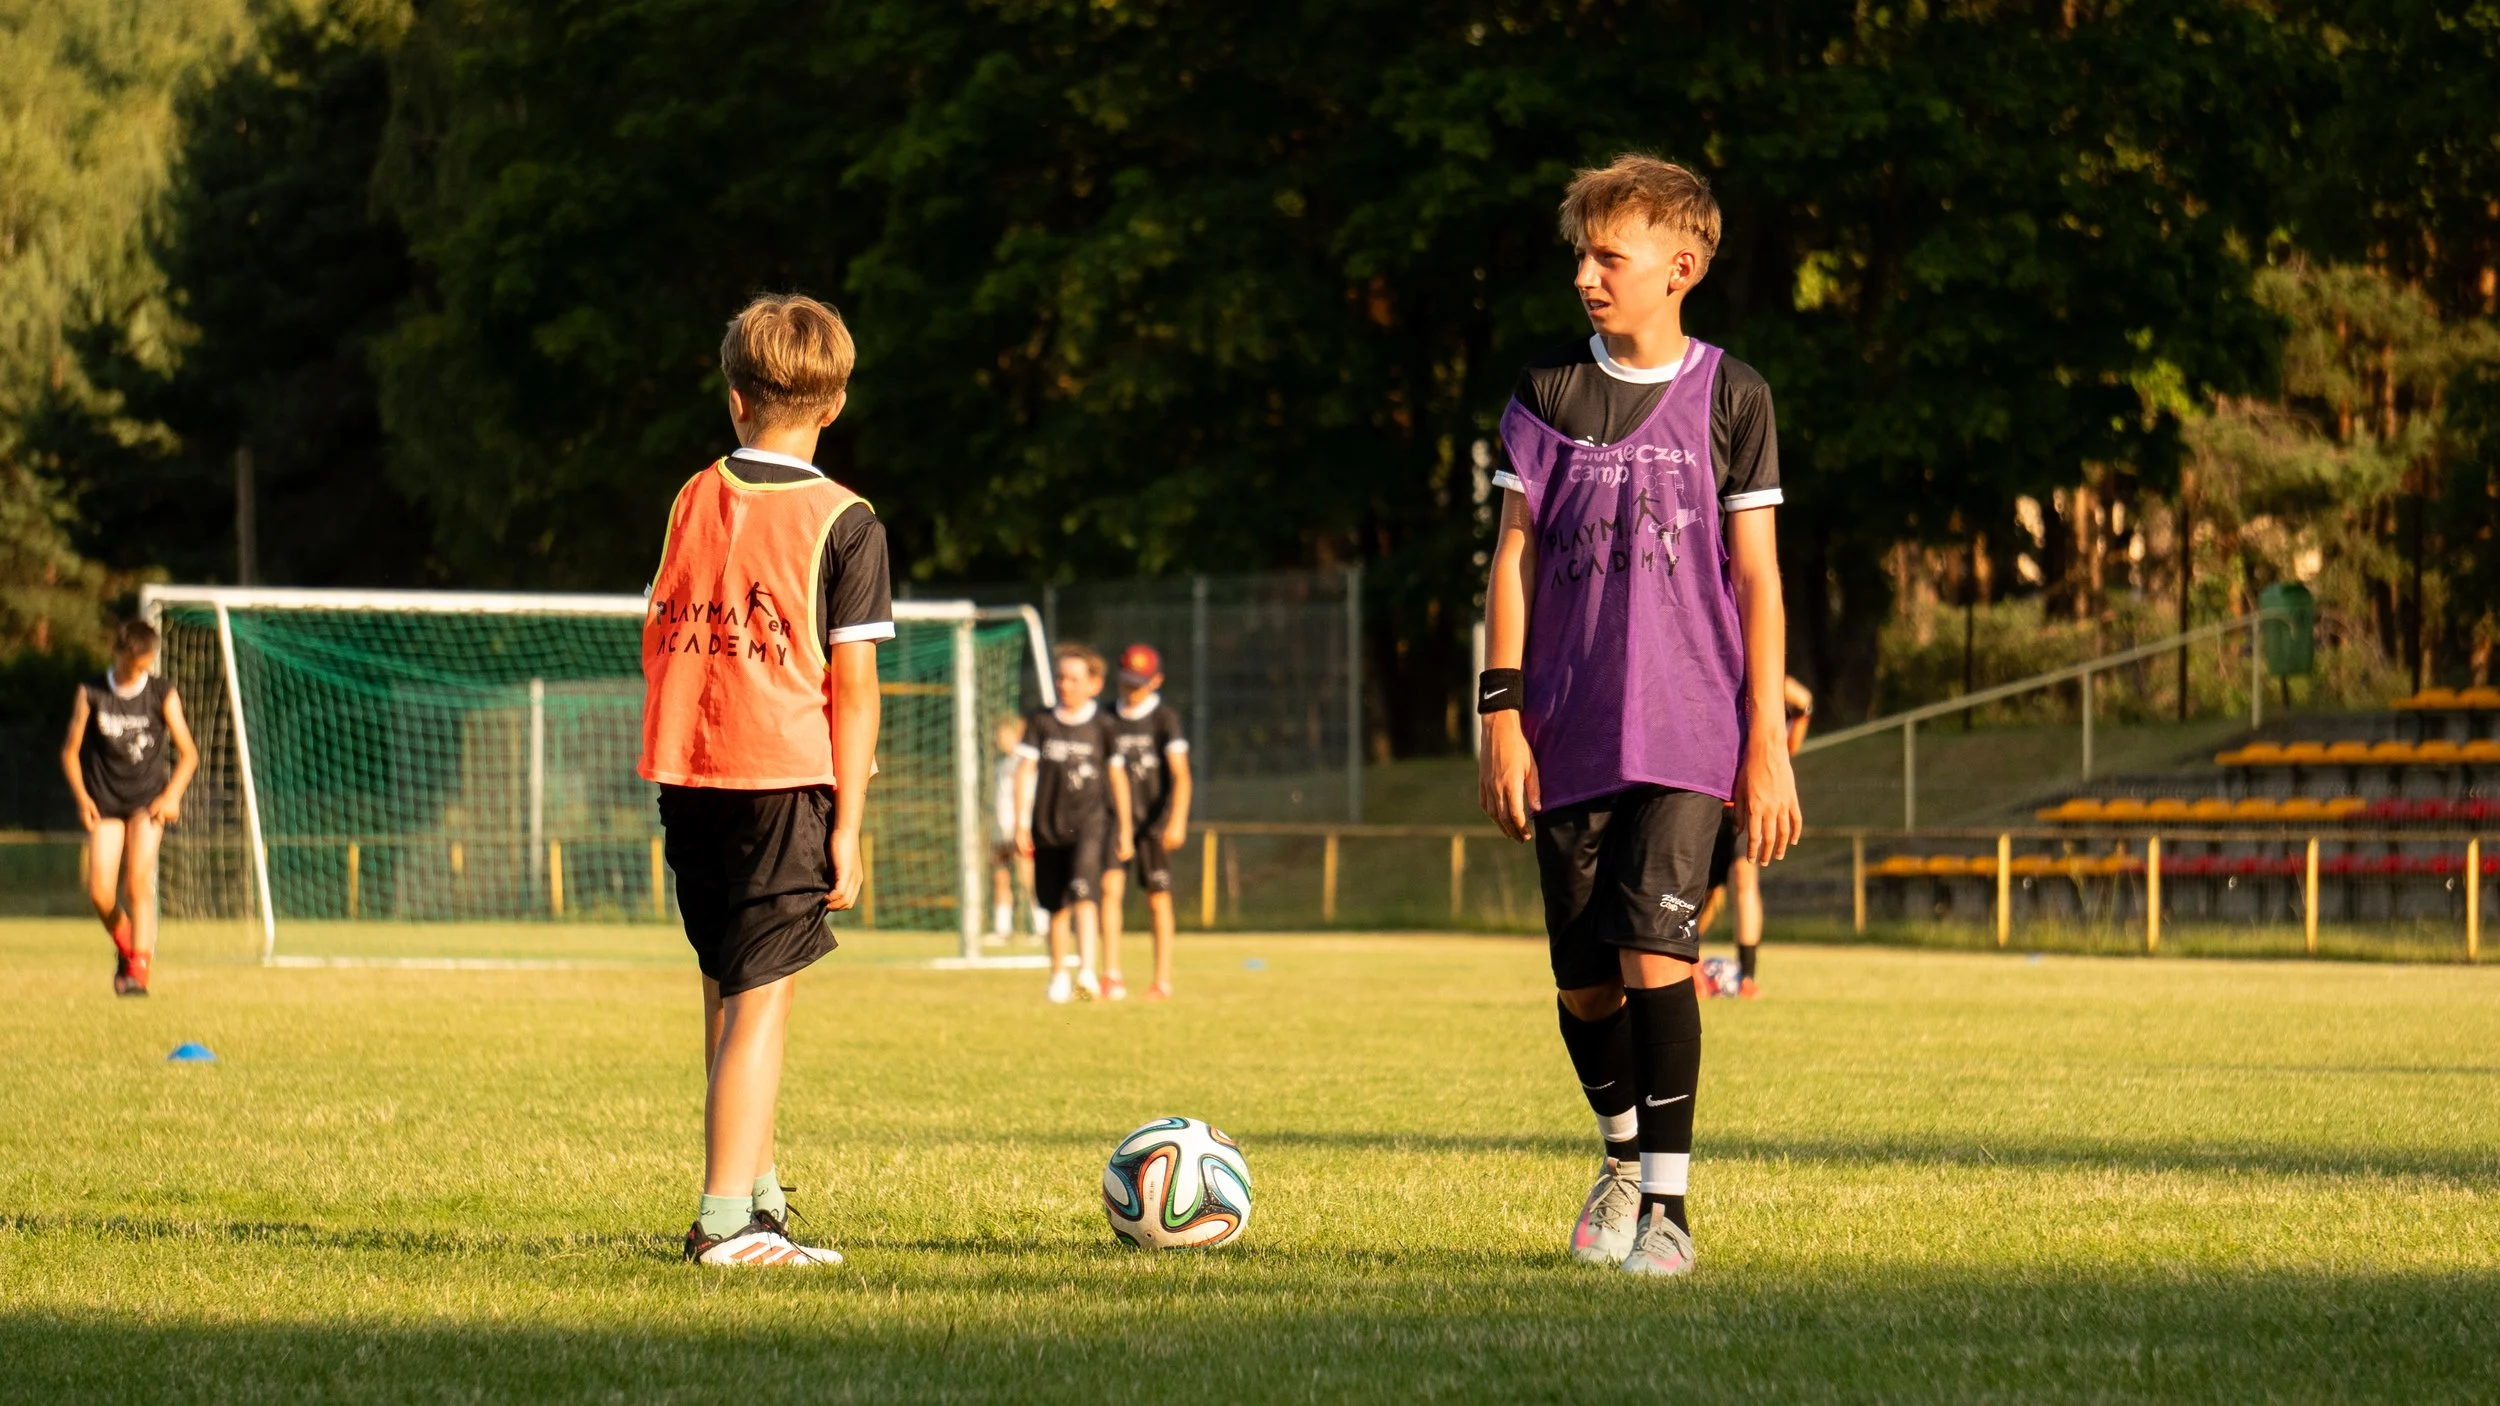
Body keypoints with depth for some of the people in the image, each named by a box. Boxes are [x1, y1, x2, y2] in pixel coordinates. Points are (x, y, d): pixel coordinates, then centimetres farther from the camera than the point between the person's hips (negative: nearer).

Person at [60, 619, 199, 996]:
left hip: (148, 799, -2)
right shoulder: (91, 694, 0)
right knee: (100, 893, -7)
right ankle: (125, 946, 23)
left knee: (138, 882, -19)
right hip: (105, 804, 2)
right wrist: (82, 797, -7)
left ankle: (138, 969, -17)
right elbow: (71, 750, 6)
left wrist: (171, 795, -12)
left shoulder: (163, 695, -2)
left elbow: (188, 753, 3)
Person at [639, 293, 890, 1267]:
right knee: (762, 1001, -4)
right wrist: (848, 825, -5)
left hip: (689, 780, 5)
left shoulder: (694, 500, 8)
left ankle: (755, 1186, 28)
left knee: (727, 993, 17)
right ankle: (729, 1222, -7)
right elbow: (852, 681, -8)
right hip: (786, 783, -5)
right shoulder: (843, 523, -5)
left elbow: (660, 642, 12)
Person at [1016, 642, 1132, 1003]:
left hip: (1091, 821, -3)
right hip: (1049, 825, 3)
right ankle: (1058, 977, 24)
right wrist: (1021, 823, -2)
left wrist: (1124, 830, 10)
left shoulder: (1101, 726, 2)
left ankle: (1088, 972, -29)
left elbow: (1117, 777, 8)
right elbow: (1026, 770, 5)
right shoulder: (1041, 722, 5)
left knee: (1083, 893, -22)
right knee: (1057, 906, 9)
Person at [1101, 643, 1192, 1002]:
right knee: (1111, 888, -14)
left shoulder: (1165, 720, -3)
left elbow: (1180, 774, -12)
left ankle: (1163, 981, 11)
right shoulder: (1109, 720, 9)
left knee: (1158, 901, 2)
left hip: (1154, 822, -3)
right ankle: (1111, 976, -19)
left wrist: (1177, 821, -23)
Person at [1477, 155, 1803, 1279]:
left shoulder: (1729, 397, 2)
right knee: (1585, 981, 5)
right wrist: (1501, 718, -1)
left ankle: (1665, 1204, -12)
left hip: (1690, 730, -2)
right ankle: (1623, 1153, 31)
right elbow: (1515, 557, 7)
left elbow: (1756, 575, 3)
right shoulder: (1548, 393, 7)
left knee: (1655, 947, -18)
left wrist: (1768, 740, -1)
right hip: (1570, 736, 2)